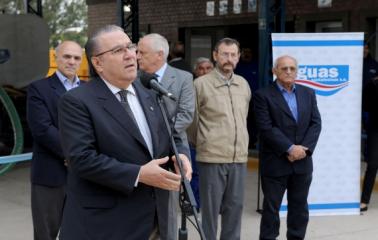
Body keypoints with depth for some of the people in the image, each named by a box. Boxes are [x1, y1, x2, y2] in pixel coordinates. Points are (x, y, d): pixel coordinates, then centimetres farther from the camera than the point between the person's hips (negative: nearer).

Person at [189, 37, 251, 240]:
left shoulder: (244, 84, 9)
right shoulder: (201, 84, -7)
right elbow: (191, 119, 1)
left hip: (239, 158, 5)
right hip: (211, 158, -5)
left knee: (235, 207, 11)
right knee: (210, 208, 3)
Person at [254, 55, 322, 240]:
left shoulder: (308, 94, 11)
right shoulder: (263, 95, -4)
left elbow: (316, 123, 5)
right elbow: (266, 127, -13)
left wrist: (304, 148, -10)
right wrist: (290, 148, -18)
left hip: (302, 162, 5)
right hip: (275, 162, -4)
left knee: (300, 208, 12)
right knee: (271, 208, 3)